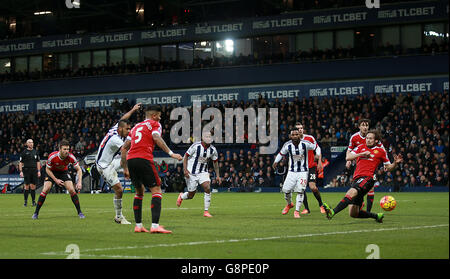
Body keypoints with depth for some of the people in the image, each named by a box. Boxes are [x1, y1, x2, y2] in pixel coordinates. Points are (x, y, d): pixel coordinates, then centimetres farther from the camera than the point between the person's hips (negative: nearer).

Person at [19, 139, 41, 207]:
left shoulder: (35, 152, 11)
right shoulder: (24, 152, 2)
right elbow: (20, 162, 2)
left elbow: (38, 162, 15)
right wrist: (21, 171, -7)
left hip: (34, 171, 3)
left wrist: (39, 171, 7)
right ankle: (25, 201, 0)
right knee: (26, 186, -6)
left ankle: (33, 201, 9)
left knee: (33, 186, 2)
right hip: (26, 170, -3)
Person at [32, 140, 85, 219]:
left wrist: (79, 182, -31)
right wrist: (56, 180, -23)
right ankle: (36, 213, -6)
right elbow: (47, 169, -17)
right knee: (45, 190, -18)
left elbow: (78, 169, -18)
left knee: (72, 190, -15)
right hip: (52, 172, -1)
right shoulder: (52, 156, -33)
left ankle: (79, 212, -3)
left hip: (64, 172, 1)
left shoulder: (71, 157, -28)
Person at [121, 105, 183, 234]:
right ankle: (155, 226, -18)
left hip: (130, 160, 7)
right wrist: (171, 153, -17)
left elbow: (124, 148, 24)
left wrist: (125, 168, 27)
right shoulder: (154, 124, 11)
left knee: (139, 191, 21)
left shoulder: (136, 126, 28)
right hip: (144, 159, -7)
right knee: (156, 190, -5)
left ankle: (138, 225, 15)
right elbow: (156, 138, -12)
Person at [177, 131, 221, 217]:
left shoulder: (212, 150, -2)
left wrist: (218, 175, 9)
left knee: (207, 188, -20)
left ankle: (206, 211, -10)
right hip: (191, 173, -3)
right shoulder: (196, 146, -16)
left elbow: (215, 162, 12)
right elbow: (186, 156, -9)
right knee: (191, 195, 1)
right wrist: (185, 169, -19)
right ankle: (181, 196, 39)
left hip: (203, 172, 4)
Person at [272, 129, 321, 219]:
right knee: (286, 190, -3)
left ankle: (297, 211, 1)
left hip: (303, 171, -2)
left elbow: (316, 147, 3)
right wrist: (276, 162, 0)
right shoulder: (287, 146, -9)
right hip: (292, 171, 2)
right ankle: (289, 204, 29)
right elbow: (281, 154, 11)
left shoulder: (305, 144, -14)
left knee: (300, 191, -12)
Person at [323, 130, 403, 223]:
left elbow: (388, 168, 19)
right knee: (353, 214, 1)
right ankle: (376, 216, 21)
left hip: (367, 178, -5)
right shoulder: (361, 147, 18)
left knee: (351, 193, -36)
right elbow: (348, 157, 8)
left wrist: (395, 163, -1)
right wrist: (361, 154, -4)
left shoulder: (381, 151, 12)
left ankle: (333, 212, -52)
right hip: (357, 178, 5)